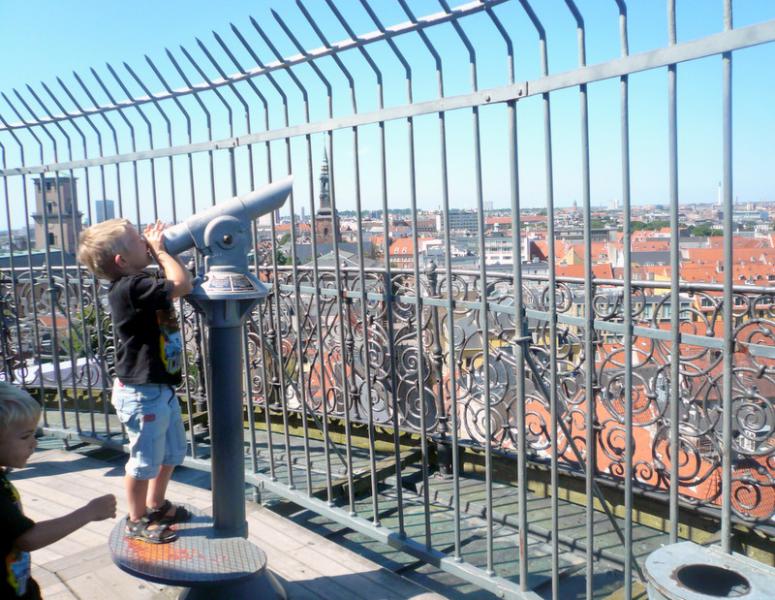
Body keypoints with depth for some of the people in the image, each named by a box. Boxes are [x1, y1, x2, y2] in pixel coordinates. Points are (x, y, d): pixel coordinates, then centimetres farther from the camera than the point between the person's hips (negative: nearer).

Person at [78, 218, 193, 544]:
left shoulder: (138, 284, 5)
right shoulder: (130, 288, -24)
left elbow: (176, 282, 16)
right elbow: (182, 283, -29)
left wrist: (156, 247, 6)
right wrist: (159, 249, -17)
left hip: (161, 388, 10)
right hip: (142, 393, -10)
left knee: (172, 451, 24)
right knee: (146, 459, 7)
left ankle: (156, 504, 44)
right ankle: (137, 520, 26)